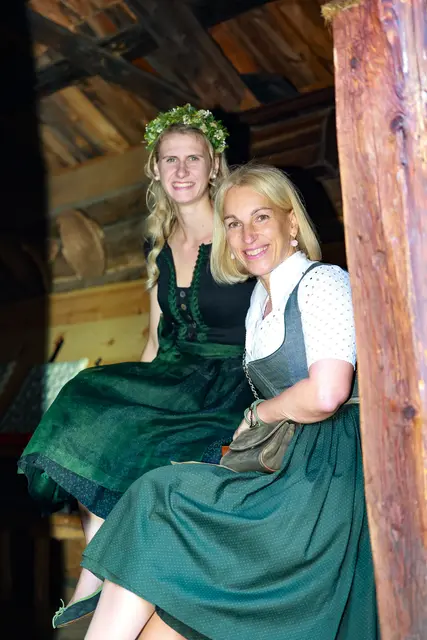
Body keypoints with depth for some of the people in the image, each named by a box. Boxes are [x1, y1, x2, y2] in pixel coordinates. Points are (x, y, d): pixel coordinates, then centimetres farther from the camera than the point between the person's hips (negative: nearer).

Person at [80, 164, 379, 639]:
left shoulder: (322, 283, -7)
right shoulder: (259, 305, 20)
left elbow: (326, 394, -21)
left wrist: (258, 414, -4)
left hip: (331, 471, -8)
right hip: (292, 467, 8)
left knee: (158, 502, -16)